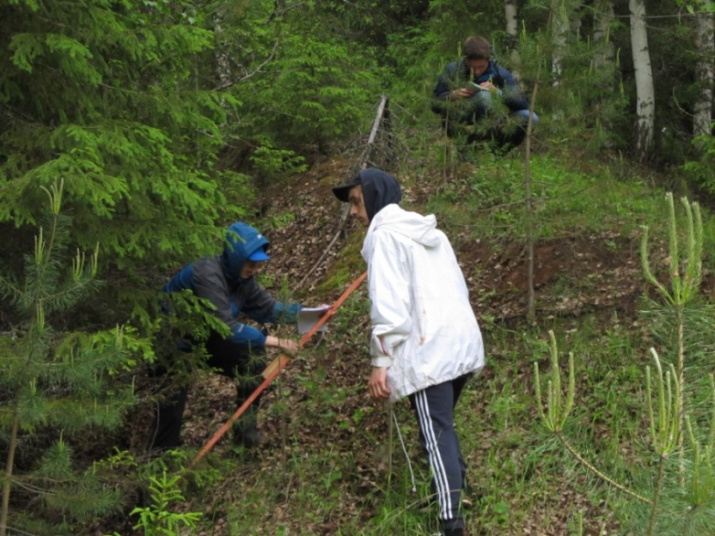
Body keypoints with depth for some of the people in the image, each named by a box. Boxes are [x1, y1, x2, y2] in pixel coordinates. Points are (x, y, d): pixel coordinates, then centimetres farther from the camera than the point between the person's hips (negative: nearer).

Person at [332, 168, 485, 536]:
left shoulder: (384, 235, -5)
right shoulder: (430, 232, 21)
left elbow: (388, 303, -14)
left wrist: (381, 360, -15)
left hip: (427, 351, -9)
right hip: (462, 342, 9)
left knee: (436, 434, -9)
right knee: (441, 424, 22)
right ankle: (455, 484, 31)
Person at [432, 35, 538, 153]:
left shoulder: (499, 73, -4)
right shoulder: (452, 70, -7)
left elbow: (523, 103, -11)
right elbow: (435, 105, -3)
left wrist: (498, 92, -26)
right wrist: (452, 95, -24)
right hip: (458, 126, -3)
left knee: (530, 117, -19)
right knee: (484, 96, -31)